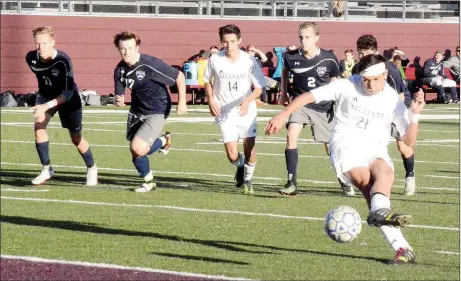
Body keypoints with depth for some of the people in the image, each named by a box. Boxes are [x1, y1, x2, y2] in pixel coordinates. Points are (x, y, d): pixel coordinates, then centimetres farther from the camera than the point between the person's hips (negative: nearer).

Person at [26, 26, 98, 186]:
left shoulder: (63, 62, -35)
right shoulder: (31, 58, -20)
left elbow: (68, 93, -36)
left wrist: (47, 106, -48)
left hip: (68, 98, -4)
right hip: (46, 95, 4)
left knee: (76, 138, 5)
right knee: (38, 125, -21)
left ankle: (91, 168, 33)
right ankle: (46, 169, -8)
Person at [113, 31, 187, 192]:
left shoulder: (150, 64, -26)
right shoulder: (120, 70, -6)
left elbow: (179, 76, -18)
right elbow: (119, 95, 1)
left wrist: (182, 102, -15)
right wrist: (118, 101, -24)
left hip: (157, 111, -6)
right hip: (136, 111, 6)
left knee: (137, 148, -18)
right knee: (135, 151, 7)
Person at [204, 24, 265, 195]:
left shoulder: (249, 61, -11)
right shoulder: (215, 60, -6)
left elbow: (259, 88, -5)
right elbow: (207, 81, 13)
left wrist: (247, 100, -24)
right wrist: (211, 101, -1)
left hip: (246, 110, 0)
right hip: (224, 112, 1)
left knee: (249, 148, -8)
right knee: (232, 155, -8)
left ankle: (248, 179, 21)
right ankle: (240, 166, 30)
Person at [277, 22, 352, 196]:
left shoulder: (329, 59, -13)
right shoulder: (291, 57, -11)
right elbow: (284, 70, 15)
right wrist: (283, 93, 16)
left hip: (323, 108, 0)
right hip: (300, 103, 0)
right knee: (291, 135, -23)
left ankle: (345, 182, 33)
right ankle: (291, 183, -19)